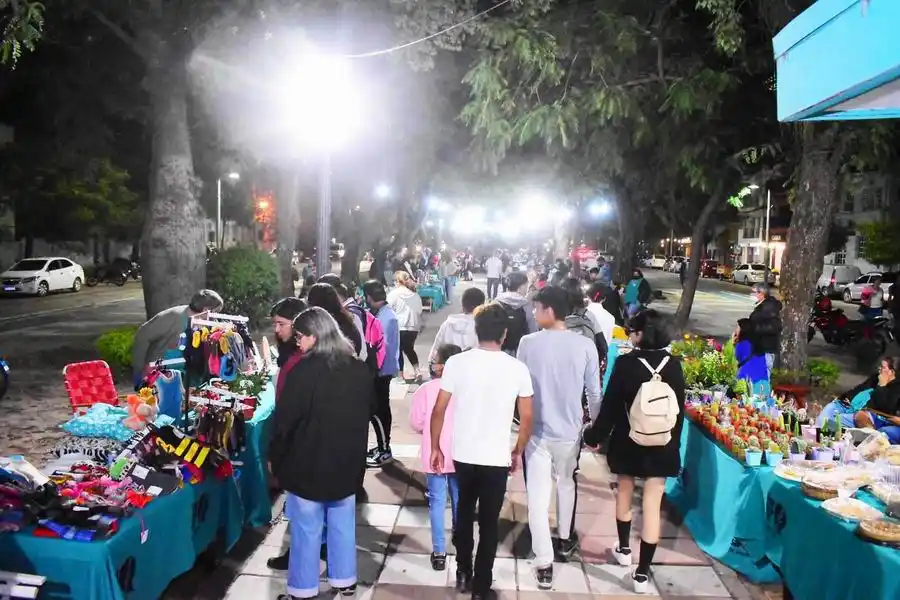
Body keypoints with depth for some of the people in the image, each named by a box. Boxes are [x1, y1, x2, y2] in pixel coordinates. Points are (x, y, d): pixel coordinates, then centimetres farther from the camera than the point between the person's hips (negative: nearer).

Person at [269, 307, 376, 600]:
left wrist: (274, 456, -3)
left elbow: (285, 419, -16)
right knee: (343, 524, 19)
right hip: (347, 461, 6)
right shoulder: (360, 370, 0)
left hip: (308, 463, -5)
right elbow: (367, 412, 13)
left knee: (306, 529, 8)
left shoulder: (305, 370, -19)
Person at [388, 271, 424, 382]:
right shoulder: (415, 293, 5)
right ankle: (417, 372, 11)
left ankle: (400, 375, 11)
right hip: (413, 326, 5)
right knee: (409, 348, 20)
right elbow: (419, 310, 10)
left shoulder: (394, 293, -9)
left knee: (398, 350, 8)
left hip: (399, 326, -5)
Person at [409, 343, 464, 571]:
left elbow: (416, 423, -6)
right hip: (460, 455, 2)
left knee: (437, 502, 8)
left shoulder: (426, 389, -12)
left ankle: (439, 552, 10)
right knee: (460, 501, 17)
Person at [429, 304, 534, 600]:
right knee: (489, 522, 12)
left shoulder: (456, 363, -9)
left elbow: (439, 410, -6)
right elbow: (527, 418, -4)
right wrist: (518, 452, 11)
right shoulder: (517, 368, -8)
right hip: (497, 457, -1)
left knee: (464, 513, 24)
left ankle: (463, 573, 34)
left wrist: (435, 447, 7)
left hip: (463, 454, 1)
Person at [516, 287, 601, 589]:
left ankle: (544, 564, 6)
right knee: (566, 484, 26)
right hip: (570, 429, 2)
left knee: (538, 496, 5)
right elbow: (594, 392, -4)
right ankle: (566, 539, 44)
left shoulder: (529, 342, -13)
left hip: (537, 430, -2)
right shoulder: (585, 345, -11)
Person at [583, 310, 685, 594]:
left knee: (624, 492, 21)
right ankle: (642, 572, 7)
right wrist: (674, 442, 15)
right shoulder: (674, 365, -4)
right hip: (662, 445, 2)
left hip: (628, 442, -1)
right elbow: (679, 408, 4)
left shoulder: (626, 363, -14)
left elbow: (610, 406, -10)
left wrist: (595, 436, 1)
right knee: (652, 505, 4)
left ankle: (624, 549, 38)